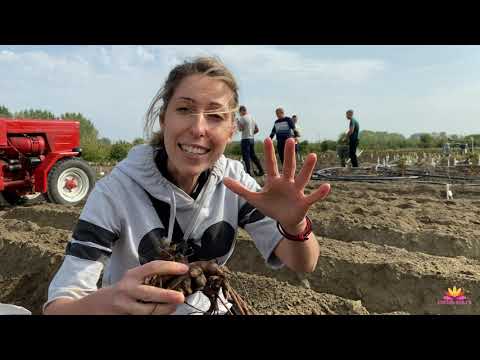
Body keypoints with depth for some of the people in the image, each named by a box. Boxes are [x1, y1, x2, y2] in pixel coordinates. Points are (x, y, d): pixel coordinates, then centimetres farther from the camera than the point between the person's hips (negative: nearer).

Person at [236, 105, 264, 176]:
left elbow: (240, 129, -15)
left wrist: (237, 123, 0)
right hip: (252, 139, 8)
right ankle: (261, 170, 11)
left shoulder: (242, 118, -9)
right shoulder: (252, 117, 16)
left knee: (246, 156, -3)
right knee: (253, 155, 13)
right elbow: (257, 129, 17)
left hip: (245, 139, -8)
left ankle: (248, 172, -5)